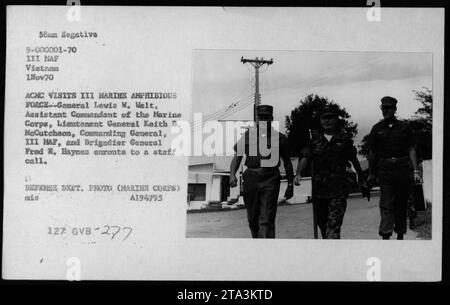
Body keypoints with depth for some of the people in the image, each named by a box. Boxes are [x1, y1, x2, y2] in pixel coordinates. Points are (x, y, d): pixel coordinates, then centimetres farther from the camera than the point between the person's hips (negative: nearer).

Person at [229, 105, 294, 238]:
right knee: (252, 218, 10)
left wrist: (290, 185, 11)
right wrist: (232, 175, -8)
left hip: (270, 179, -2)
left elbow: (287, 163, 14)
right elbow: (237, 156, 9)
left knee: (266, 220, -10)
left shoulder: (279, 138, 8)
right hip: (251, 179, 2)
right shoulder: (248, 135, 10)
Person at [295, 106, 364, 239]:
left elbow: (354, 159, 16)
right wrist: (298, 173, -24)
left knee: (334, 223, -14)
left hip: (339, 189, -2)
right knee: (321, 222, 14)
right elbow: (305, 157, -7)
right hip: (318, 188, 2)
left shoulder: (344, 138, 3)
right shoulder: (314, 137, 4)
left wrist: (360, 176, 28)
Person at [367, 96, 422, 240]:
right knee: (386, 204, -10)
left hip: (403, 168, 1)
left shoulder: (404, 127, 7)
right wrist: (371, 173, 9)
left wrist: (415, 171, -1)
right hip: (384, 168, -1)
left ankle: (400, 235, 19)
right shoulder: (377, 129, 8)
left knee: (402, 204, 7)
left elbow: (411, 150, 7)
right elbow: (372, 152, 11)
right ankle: (385, 236, -15)